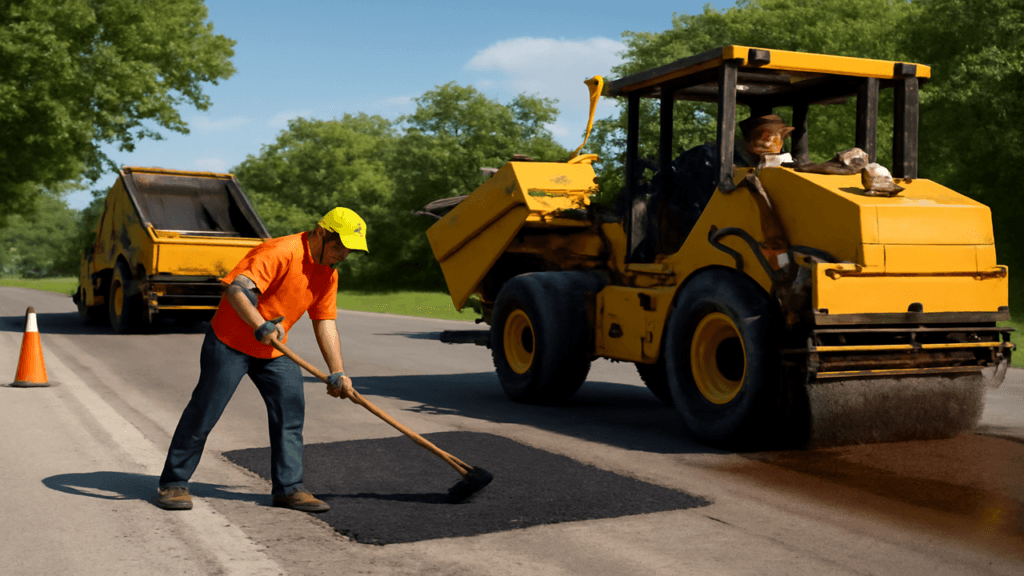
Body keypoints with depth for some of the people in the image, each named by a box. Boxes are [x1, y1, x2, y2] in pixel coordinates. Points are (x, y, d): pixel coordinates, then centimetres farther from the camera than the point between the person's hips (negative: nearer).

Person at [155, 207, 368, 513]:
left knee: (290, 409, -2)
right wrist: (260, 327, -49)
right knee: (204, 412, -2)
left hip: (274, 351, 7)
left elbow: (325, 323, 5)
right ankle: (173, 483, 13)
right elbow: (237, 289, -36)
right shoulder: (280, 252, -26)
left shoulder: (327, 273, 1)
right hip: (230, 341, -7)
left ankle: (288, 487, 6)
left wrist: (337, 373, -2)